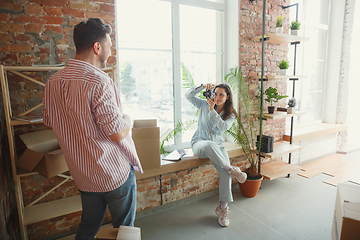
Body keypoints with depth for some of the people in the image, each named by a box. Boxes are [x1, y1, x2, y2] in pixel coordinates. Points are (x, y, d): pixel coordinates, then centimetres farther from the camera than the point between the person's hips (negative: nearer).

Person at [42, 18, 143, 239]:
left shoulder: (53, 82, 0)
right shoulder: (99, 82, -24)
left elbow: (49, 122, 13)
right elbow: (118, 133, -24)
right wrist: (128, 119, -3)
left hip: (82, 172, 7)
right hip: (115, 172, -7)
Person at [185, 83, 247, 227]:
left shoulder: (230, 114, 5)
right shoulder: (204, 104, 4)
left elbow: (223, 126, -15)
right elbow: (188, 96, -3)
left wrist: (212, 111, -24)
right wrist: (202, 87, -16)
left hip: (217, 146, 2)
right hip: (199, 143, -1)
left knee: (225, 172, -23)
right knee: (209, 144, -41)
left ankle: (222, 209, -9)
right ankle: (232, 169, -23)